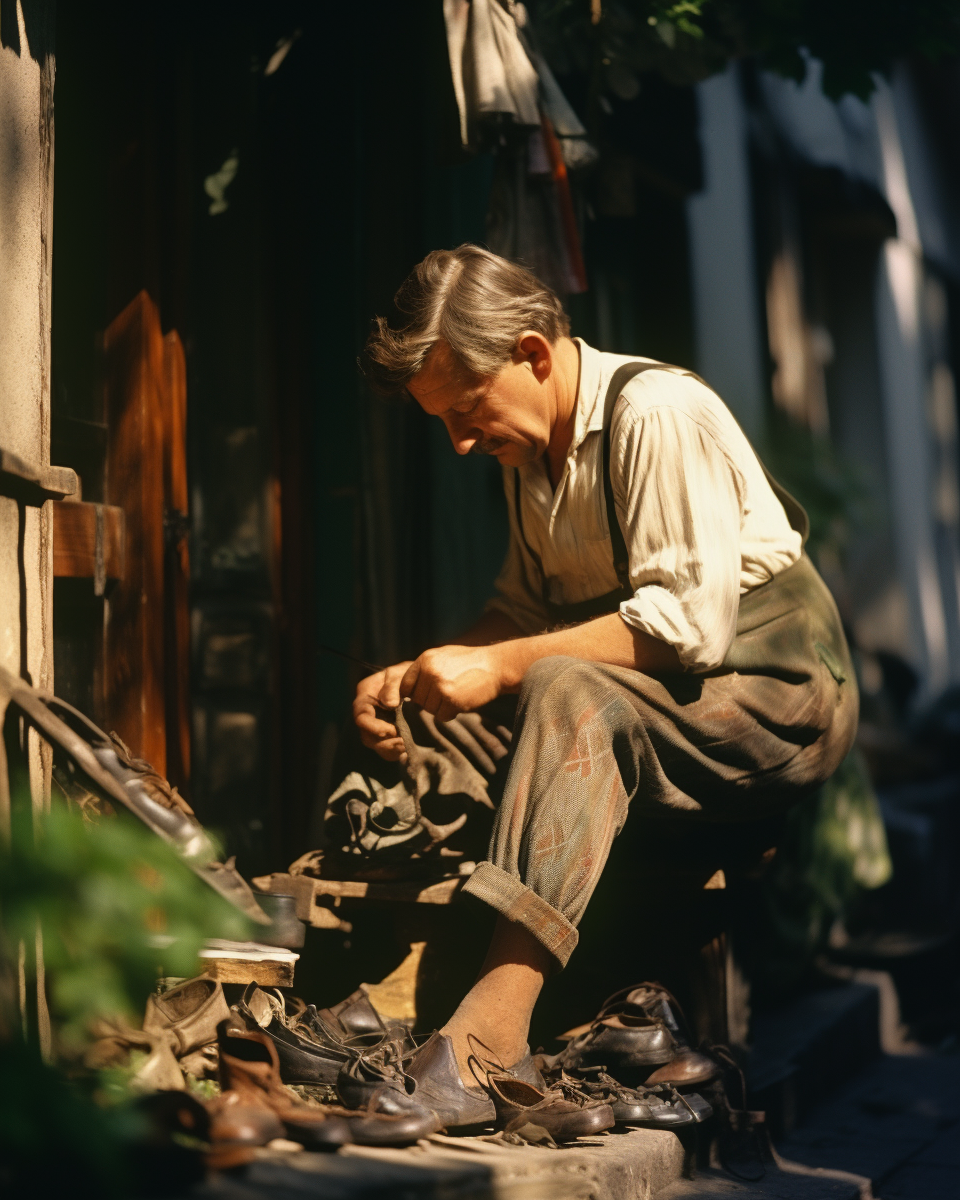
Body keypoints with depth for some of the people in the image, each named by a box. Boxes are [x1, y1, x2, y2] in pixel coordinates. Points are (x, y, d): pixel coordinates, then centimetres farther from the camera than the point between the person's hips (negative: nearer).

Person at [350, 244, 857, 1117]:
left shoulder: (659, 413, -16)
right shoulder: (530, 452, 10)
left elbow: (689, 624, -24)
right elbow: (523, 609, 13)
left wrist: (502, 667, -25)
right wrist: (420, 675, -5)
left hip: (774, 697, -8)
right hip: (625, 712, 9)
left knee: (567, 693, -35)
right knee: (438, 745, -10)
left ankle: (499, 1010, -43)